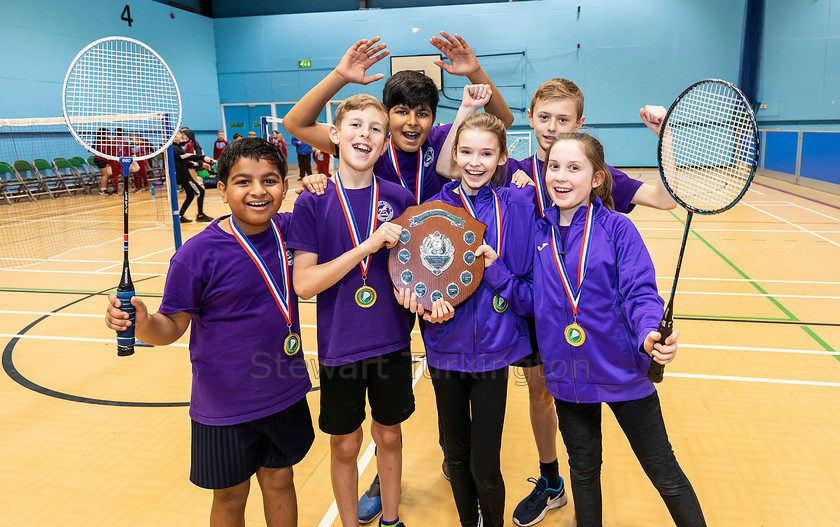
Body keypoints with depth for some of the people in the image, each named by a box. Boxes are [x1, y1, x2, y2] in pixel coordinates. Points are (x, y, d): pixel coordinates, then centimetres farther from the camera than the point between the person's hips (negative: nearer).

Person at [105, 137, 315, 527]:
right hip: (224, 404, -3)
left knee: (279, 481, 21)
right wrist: (143, 324, -35)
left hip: (286, 393, 4)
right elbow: (172, 326, -11)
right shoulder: (198, 254, -18)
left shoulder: (288, 230, -7)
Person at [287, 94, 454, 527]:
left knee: (389, 435, 18)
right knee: (345, 445, 13)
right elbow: (303, 283, -16)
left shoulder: (397, 198, -2)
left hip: (392, 341, 2)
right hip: (340, 346, -2)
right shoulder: (313, 202, -9)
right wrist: (367, 246, -25)